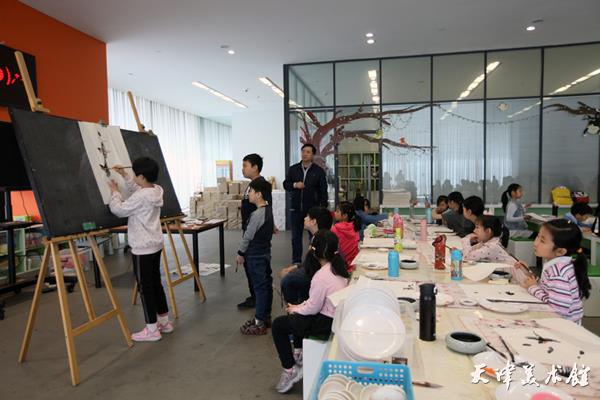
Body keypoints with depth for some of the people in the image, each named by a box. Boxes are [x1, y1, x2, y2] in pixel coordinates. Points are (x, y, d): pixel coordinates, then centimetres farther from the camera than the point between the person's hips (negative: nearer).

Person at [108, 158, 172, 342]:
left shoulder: (141, 197, -23)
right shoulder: (155, 191, 4)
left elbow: (119, 210, -11)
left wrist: (115, 192, 4)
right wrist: (124, 176, 15)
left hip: (143, 249, -9)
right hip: (155, 245, 9)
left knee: (145, 287, 1)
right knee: (156, 283, 17)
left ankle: (152, 330, 9)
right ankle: (164, 321, 27)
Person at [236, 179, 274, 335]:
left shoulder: (257, 214, -22)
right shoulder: (268, 210, 6)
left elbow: (248, 236, -18)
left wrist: (240, 253, -5)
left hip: (255, 256, -9)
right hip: (265, 252, 9)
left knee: (259, 287, -3)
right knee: (266, 284, 15)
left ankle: (259, 323, 6)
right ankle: (266, 316, 28)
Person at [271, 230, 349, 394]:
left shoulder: (321, 276, -25)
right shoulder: (338, 268, 2)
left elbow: (313, 308, -16)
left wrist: (295, 309, 1)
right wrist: (300, 306, 9)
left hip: (326, 324, -9)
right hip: (337, 317, 9)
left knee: (278, 324, 4)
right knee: (297, 315, 29)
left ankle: (289, 370, 8)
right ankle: (299, 353, 32)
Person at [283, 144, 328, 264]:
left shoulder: (319, 171, -1)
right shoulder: (293, 169, 7)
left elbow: (323, 191, -1)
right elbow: (286, 184, 8)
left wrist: (323, 208, -7)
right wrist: (295, 185, -13)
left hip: (313, 209, -2)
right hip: (296, 208, 3)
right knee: (296, 237, 9)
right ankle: (296, 262, 19)